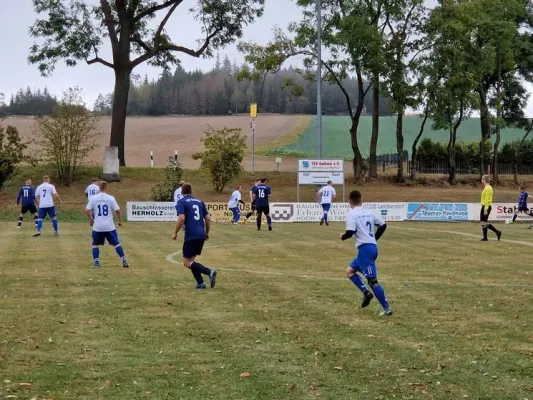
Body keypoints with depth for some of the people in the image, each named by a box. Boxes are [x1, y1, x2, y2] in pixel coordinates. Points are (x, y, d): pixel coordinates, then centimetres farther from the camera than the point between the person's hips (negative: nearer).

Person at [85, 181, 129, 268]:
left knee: (95, 244, 17)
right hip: (109, 226, 0)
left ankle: (96, 262, 6)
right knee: (116, 243, 7)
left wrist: (91, 219, 12)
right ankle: (124, 261, 1)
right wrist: (120, 220, 10)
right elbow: (117, 210, -5)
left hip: (97, 227, 0)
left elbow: (87, 211, -5)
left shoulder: (93, 198, -1)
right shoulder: (110, 198, -3)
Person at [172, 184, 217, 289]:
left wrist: (175, 233, -6)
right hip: (201, 235, 7)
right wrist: (207, 233, 25)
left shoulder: (181, 202, -2)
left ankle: (209, 272, -20)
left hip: (191, 236, -6)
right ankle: (200, 283, 11)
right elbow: (208, 218, 14)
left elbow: (181, 218, -16)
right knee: (191, 259, 21)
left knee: (187, 263, -1)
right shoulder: (199, 201, 16)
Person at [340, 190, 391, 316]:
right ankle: (366, 292, 7)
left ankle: (387, 308, -7)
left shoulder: (352, 214, -8)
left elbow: (350, 232, -17)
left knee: (372, 280, -7)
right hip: (372, 247, 8)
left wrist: (342, 236, 4)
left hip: (365, 248, -8)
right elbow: (383, 225, 17)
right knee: (349, 271, 19)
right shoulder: (369, 212, 14)